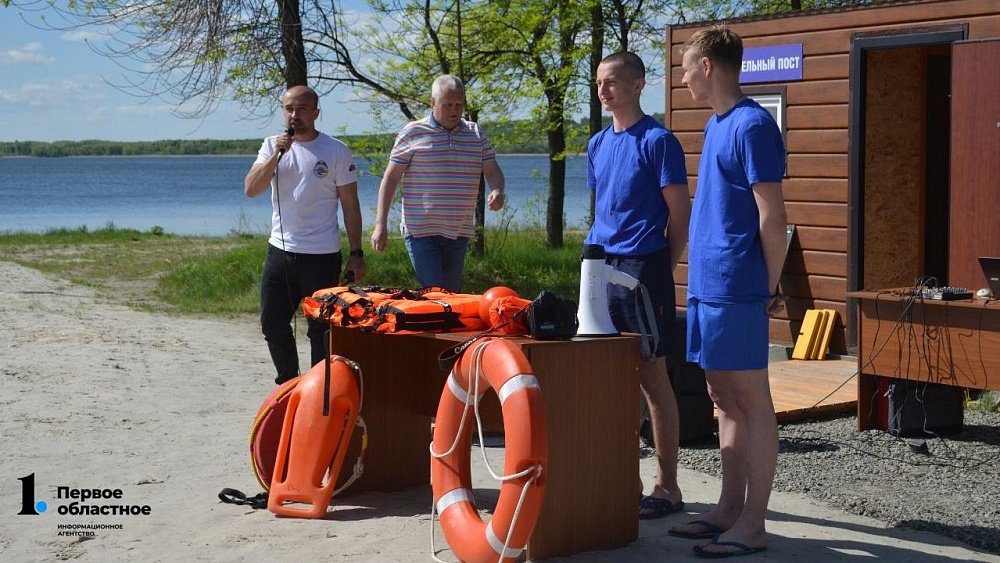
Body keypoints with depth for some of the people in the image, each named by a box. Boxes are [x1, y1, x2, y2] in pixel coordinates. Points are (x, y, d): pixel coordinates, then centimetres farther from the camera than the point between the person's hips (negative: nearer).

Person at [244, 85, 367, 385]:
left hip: (322, 256, -4)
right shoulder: (272, 145, 6)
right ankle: (288, 382, 28)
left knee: (321, 329, 3)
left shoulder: (336, 151, -4)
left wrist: (356, 254, -6)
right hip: (279, 250, 4)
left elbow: (350, 205, -2)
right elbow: (251, 189, -6)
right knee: (272, 323, 10)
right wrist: (277, 155, -17)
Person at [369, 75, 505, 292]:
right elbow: (391, 178, -1)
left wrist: (497, 190, -15)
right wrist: (380, 224, -7)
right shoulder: (412, 133, -2)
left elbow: (492, 170, 10)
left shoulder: (476, 134, 10)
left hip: (459, 232, 5)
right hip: (421, 231, -4)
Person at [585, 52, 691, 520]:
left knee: (652, 377, -3)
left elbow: (680, 213, -6)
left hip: (642, 269, -7)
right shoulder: (599, 144, 15)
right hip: (601, 267, 7)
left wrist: (662, 271, -7)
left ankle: (666, 485, 5)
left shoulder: (658, 141, -6)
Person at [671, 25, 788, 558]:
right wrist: (698, 274, 18)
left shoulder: (751, 125, -13)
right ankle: (730, 509, 21)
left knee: (750, 402, -3)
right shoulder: (716, 124, 16)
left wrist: (768, 288, -9)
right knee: (725, 400, 13)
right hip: (707, 286, 9)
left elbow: (772, 219, -15)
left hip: (736, 290, -9)